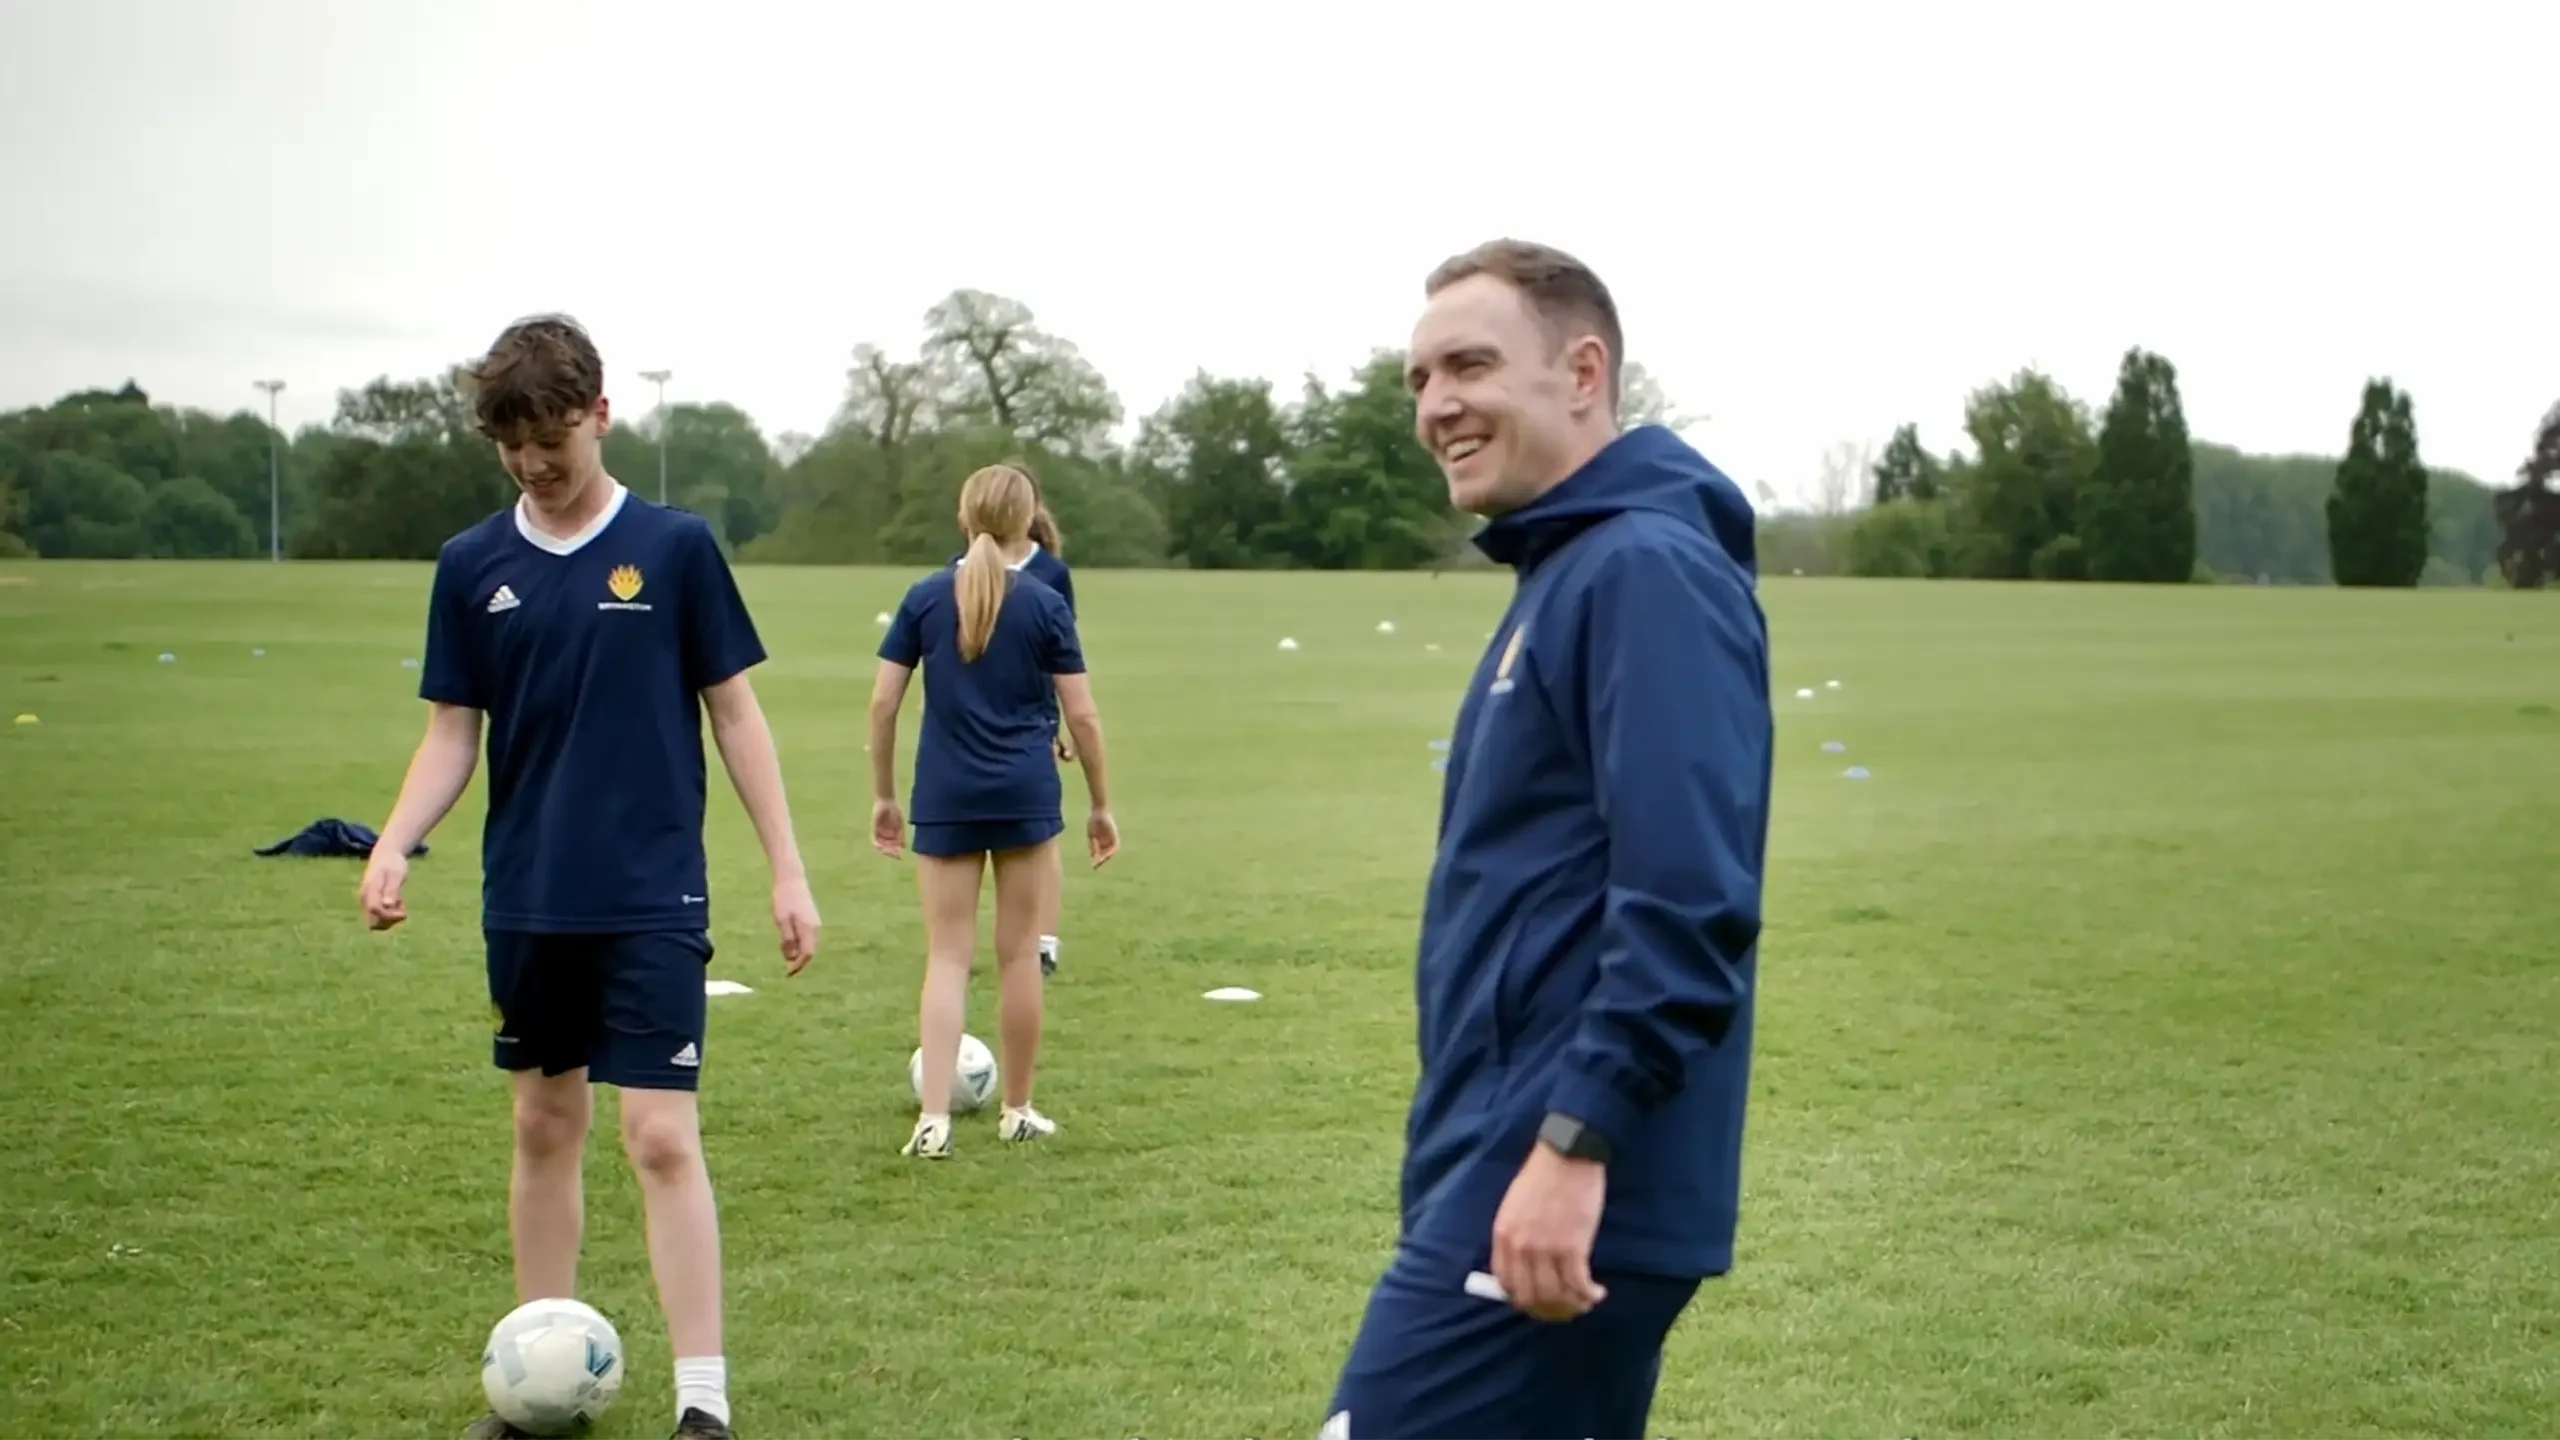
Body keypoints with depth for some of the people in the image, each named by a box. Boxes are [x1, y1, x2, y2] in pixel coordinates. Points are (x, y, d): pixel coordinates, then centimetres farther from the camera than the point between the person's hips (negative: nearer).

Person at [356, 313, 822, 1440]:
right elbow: (452, 732, 7)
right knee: (545, 1127, 13)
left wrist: (788, 871, -3)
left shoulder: (674, 547, -4)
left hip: (652, 900, -3)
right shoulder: (472, 565, 4)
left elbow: (735, 713, 0)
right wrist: (394, 844, -10)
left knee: (662, 1136, -8)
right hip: (527, 902, 4)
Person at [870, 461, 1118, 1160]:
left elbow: (883, 702, 0)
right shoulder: (1045, 604, -3)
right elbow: (1082, 716, -3)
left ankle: (934, 1118, -5)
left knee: (948, 956, 5)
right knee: (1018, 954, 9)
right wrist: (1101, 806, 8)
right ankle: (1018, 1111, 20)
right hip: (1026, 795, -1)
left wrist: (884, 796, 10)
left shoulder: (925, 597, 1)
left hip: (945, 796, 1)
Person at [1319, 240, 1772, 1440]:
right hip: (1519, 1171, 10)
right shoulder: (1561, 577, 18)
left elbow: (1686, 901, -24)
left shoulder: (1648, 570, -13)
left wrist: (1575, 1141, -26)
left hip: (1556, 1190, -10)